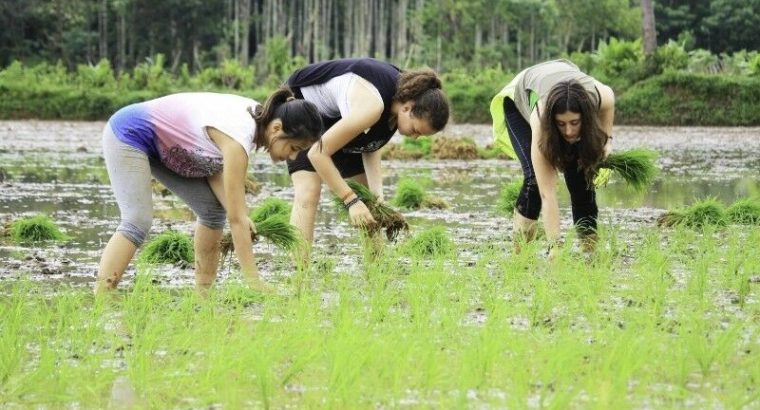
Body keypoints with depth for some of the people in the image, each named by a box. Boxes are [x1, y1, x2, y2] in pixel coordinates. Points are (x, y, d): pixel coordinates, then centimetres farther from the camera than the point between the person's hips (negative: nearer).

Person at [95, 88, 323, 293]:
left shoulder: (256, 116, -6)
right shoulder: (239, 136, -32)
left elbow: (214, 166, -1)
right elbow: (236, 219, -30)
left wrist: (239, 215, -15)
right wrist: (253, 281, -28)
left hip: (161, 145, 10)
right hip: (128, 134, -10)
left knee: (213, 208, 4)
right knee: (138, 222, -24)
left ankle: (204, 292, 7)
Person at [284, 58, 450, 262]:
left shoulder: (404, 93, -16)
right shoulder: (372, 107, -40)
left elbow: (370, 148, -6)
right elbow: (318, 153, -36)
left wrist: (377, 194, -20)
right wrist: (351, 200, -35)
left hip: (337, 117, 8)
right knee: (308, 192, -25)